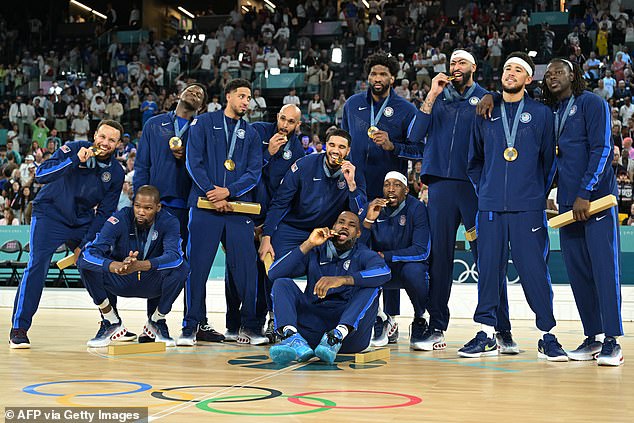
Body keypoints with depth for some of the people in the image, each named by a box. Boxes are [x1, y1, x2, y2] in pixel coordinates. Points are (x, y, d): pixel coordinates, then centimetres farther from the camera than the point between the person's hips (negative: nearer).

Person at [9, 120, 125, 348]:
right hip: (50, 216, -4)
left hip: (83, 222, 4)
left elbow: (104, 213, 1)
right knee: (37, 265, -18)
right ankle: (18, 330, -14)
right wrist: (75, 160, -33)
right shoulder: (72, 149, -13)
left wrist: (85, 244, -7)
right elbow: (41, 174, -23)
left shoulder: (116, 173, -3)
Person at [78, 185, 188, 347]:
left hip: (152, 283, 0)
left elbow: (174, 255, -35)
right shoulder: (120, 219, -21)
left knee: (181, 267, -30)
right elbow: (90, 252, -32)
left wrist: (139, 265, -53)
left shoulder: (168, 222, -18)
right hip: (120, 283, 0)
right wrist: (118, 266, -54)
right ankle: (112, 322, -8)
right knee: (84, 262, -26)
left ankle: (156, 321, -5)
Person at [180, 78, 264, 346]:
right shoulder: (204, 123, 8)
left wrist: (228, 191, -10)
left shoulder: (251, 134, 16)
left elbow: (254, 172, 6)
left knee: (245, 268, -1)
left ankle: (250, 328, 7)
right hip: (204, 205, -2)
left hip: (239, 208, 2)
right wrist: (212, 193, -12)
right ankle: (190, 327, 5)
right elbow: (193, 161, -2)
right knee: (197, 266, -3)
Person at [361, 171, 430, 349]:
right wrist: (369, 220, -28)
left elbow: (422, 251, -21)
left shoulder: (417, 208, -14)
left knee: (413, 271, -36)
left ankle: (419, 321, -7)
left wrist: (384, 256, -24)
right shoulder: (373, 208, -6)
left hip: (411, 264, -3)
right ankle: (381, 320, -3)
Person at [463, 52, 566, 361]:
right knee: (489, 268, 3)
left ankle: (547, 336, 4)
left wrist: (539, 194, 5)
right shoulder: (486, 113, 12)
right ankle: (486, 334, 11)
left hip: (528, 207, -2)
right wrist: (484, 190, 13)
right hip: (490, 207, 3)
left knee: (534, 269, -4)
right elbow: (475, 159, 21)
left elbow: (549, 160, 8)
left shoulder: (541, 114, 6)